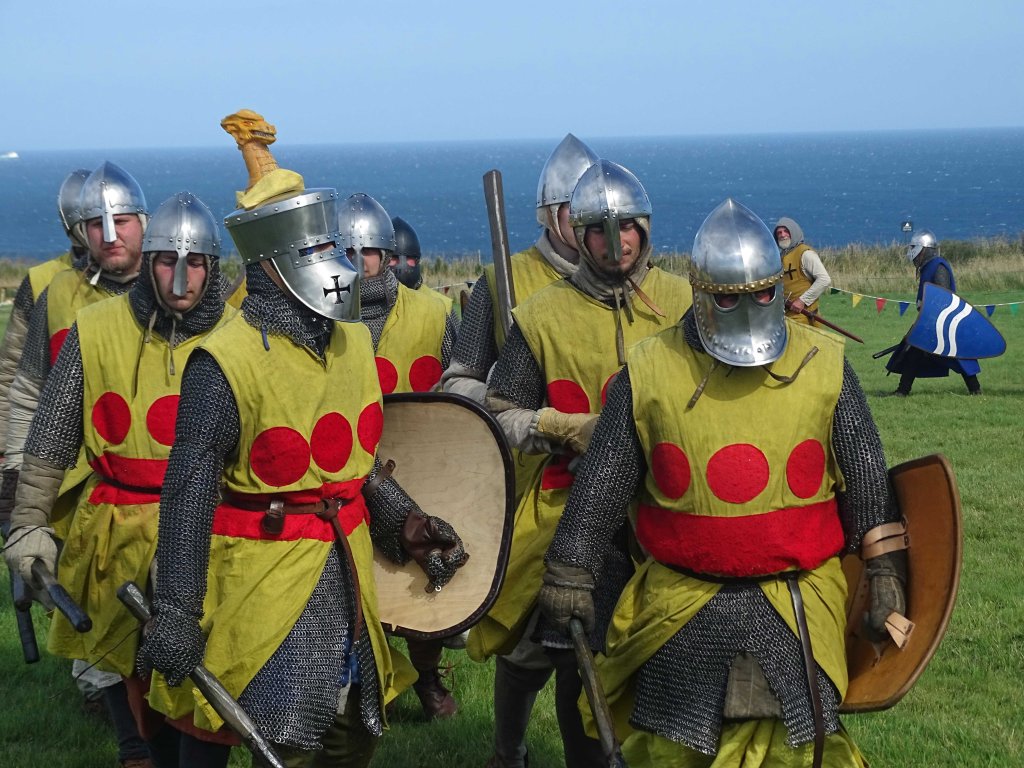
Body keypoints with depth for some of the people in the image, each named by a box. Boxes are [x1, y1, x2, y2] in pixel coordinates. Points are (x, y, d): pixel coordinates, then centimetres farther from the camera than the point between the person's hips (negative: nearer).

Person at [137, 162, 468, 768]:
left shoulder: (354, 340, 6)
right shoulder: (226, 362, -17)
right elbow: (189, 493, -19)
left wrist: (407, 523, 7)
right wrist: (176, 614, -21)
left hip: (346, 574, 7)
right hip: (265, 580, -7)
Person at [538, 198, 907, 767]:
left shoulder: (824, 367, -1)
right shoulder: (650, 373, -3)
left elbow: (867, 483, 4)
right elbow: (601, 484, 3)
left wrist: (885, 574, 3)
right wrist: (570, 573, 3)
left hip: (799, 611, 0)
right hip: (682, 612, 0)